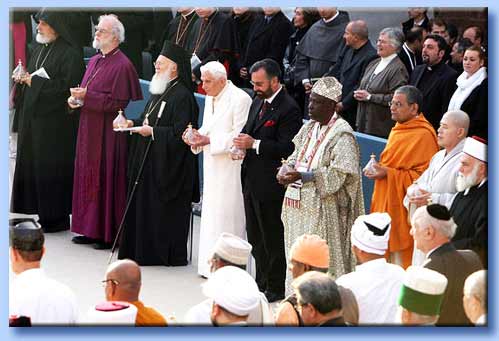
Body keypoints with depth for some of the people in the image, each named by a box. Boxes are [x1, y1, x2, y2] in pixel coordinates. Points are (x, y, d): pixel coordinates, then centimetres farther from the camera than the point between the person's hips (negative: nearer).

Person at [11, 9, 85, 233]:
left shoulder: (69, 54, -12)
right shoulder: (39, 50, 14)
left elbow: (68, 86, -20)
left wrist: (36, 82, -16)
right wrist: (23, 79, 0)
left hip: (55, 122, -8)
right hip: (33, 118, 8)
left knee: (51, 168, -4)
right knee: (32, 166, 9)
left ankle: (56, 218, 6)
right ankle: (42, 214, 18)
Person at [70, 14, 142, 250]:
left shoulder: (122, 66, -13)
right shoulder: (94, 61, 13)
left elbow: (118, 102, -19)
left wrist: (87, 96, -19)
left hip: (108, 132, -9)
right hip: (89, 131, 9)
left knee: (107, 180, -3)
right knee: (88, 177, 11)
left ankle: (108, 233, 4)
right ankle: (91, 230, 18)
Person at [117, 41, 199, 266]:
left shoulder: (182, 96, -17)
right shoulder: (160, 92, 13)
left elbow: (180, 133, -23)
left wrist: (152, 132, -21)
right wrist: (134, 124, 6)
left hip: (169, 165, -10)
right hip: (149, 161, 10)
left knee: (165, 213, -2)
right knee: (143, 208, 12)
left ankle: (168, 255, 7)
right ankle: (142, 251, 21)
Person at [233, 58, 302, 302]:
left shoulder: (288, 108, -15)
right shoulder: (257, 103, 13)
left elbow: (287, 147, -20)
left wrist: (254, 144, -24)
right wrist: (241, 142, 0)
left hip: (269, 184, -9)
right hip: (251, 180, 9)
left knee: (272, 237, 0)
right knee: (255, 236, 16)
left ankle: (275, 288, 9)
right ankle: (262, 282, 27)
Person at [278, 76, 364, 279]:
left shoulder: (342, 134, -13)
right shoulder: (309, 128, 11)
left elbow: (339, 174, -18)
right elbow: (297, 155, 20)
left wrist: (302, 176, -21)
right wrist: (287, 170, -3)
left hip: (322, 208, -8)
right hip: (299, 203, 8)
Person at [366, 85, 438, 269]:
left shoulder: (424, 135, -17)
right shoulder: (398, 130, 14)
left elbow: (423, 177, -21)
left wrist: (388, 174, -21)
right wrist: (378, 168, 13)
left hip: (404, 209, -9)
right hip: (387, 204, 9)